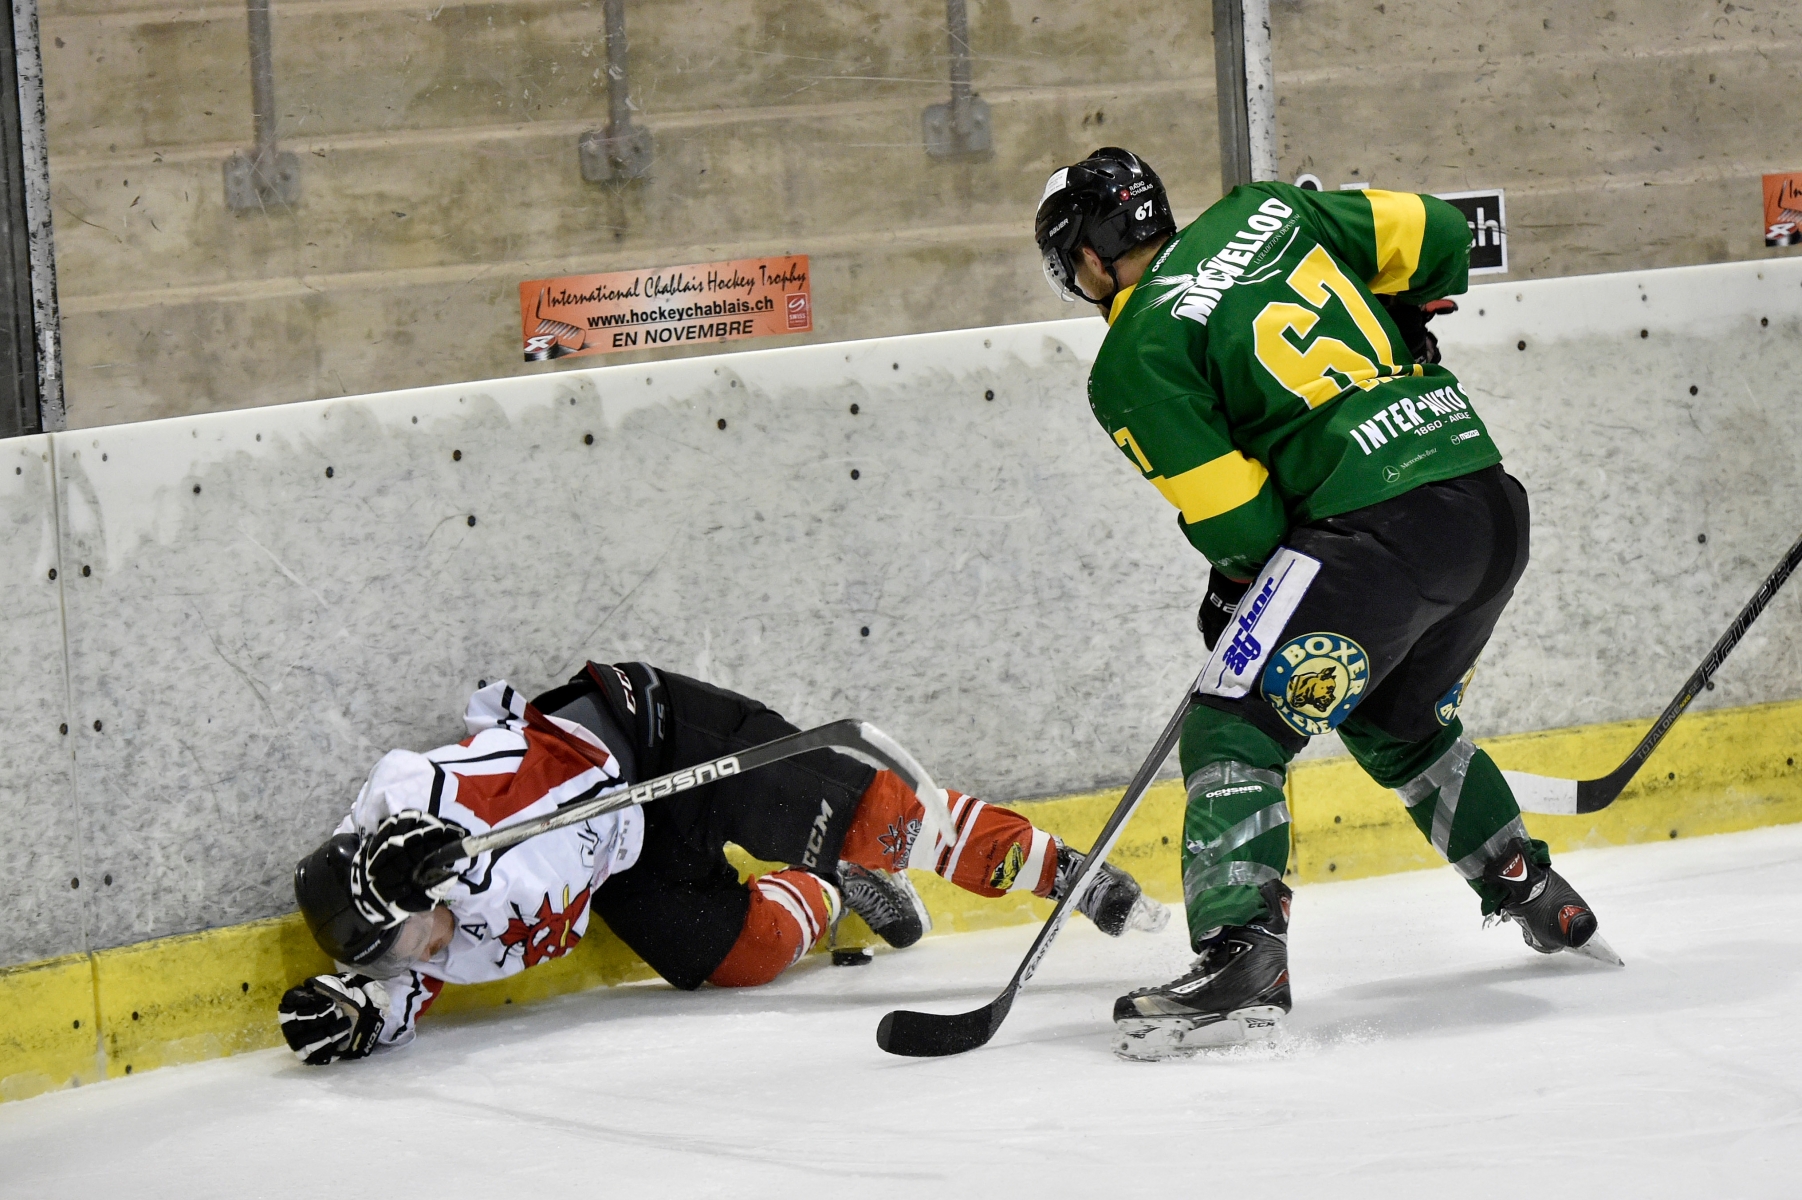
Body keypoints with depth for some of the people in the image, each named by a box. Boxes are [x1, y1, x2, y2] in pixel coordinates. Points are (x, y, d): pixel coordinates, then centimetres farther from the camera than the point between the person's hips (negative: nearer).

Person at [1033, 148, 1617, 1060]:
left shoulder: (1131, 365, -2)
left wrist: (1232, 596, 16)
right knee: (1399, 725, 30)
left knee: (1234, 728, -6)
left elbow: (1239, 522, -5)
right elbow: (1433, 237, 19)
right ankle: (1542, 903, 38)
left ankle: (1242, 964, -22)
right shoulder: (1263, 212, 16)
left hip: (1379, 528, -8)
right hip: (1493, 505, 8)